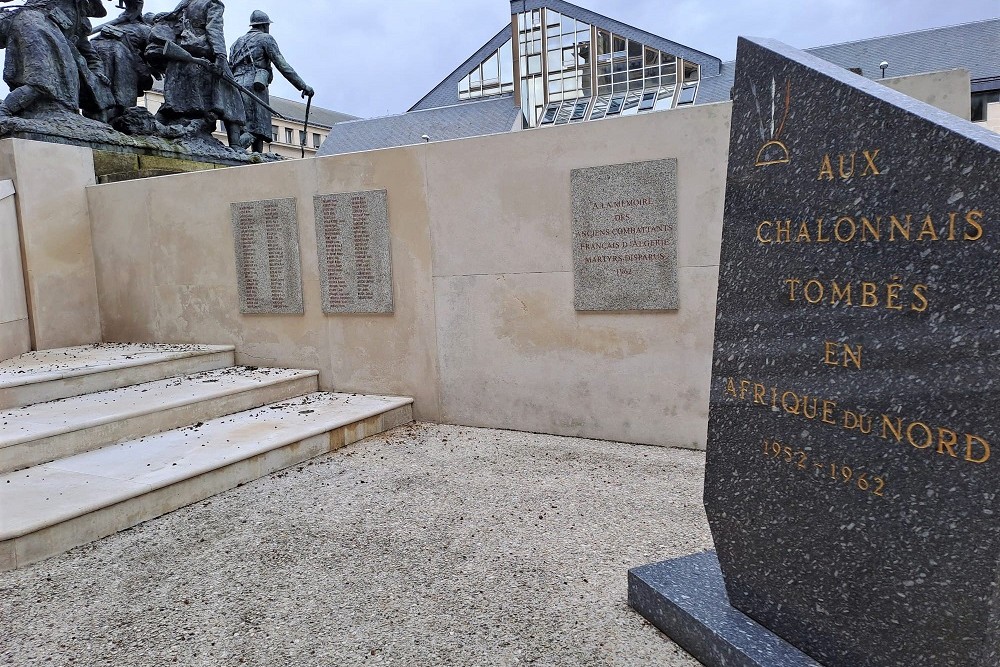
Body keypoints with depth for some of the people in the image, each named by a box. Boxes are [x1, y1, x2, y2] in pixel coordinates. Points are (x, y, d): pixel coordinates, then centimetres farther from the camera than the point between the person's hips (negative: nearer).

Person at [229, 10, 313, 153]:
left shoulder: (237, 43, 30)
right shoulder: (265, 38, 9)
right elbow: (282, 65, -2)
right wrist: (303, 86, -4)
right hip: (254, 85, -7)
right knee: (257, 130, -15)